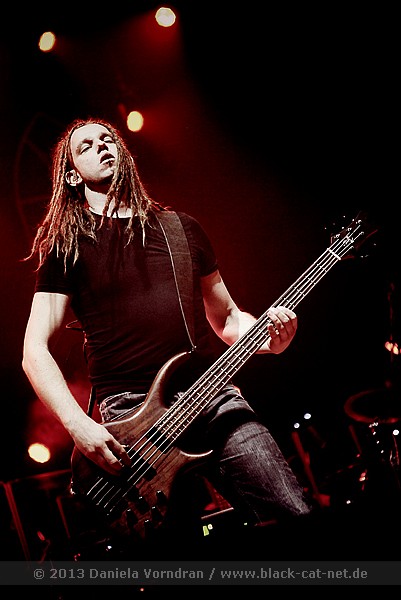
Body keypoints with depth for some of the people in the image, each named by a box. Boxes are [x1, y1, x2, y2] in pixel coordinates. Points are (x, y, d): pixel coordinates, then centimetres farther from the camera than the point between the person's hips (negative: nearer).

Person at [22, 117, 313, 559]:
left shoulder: (182, 228, 18)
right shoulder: (66, 246, 7)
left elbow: (226, 318, 23)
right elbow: (35, 351, 1)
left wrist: (269, 336, 1)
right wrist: (79, 426, -14)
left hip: (213, 395, 3)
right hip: (132, 416, -3)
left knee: (297, 518, -8)